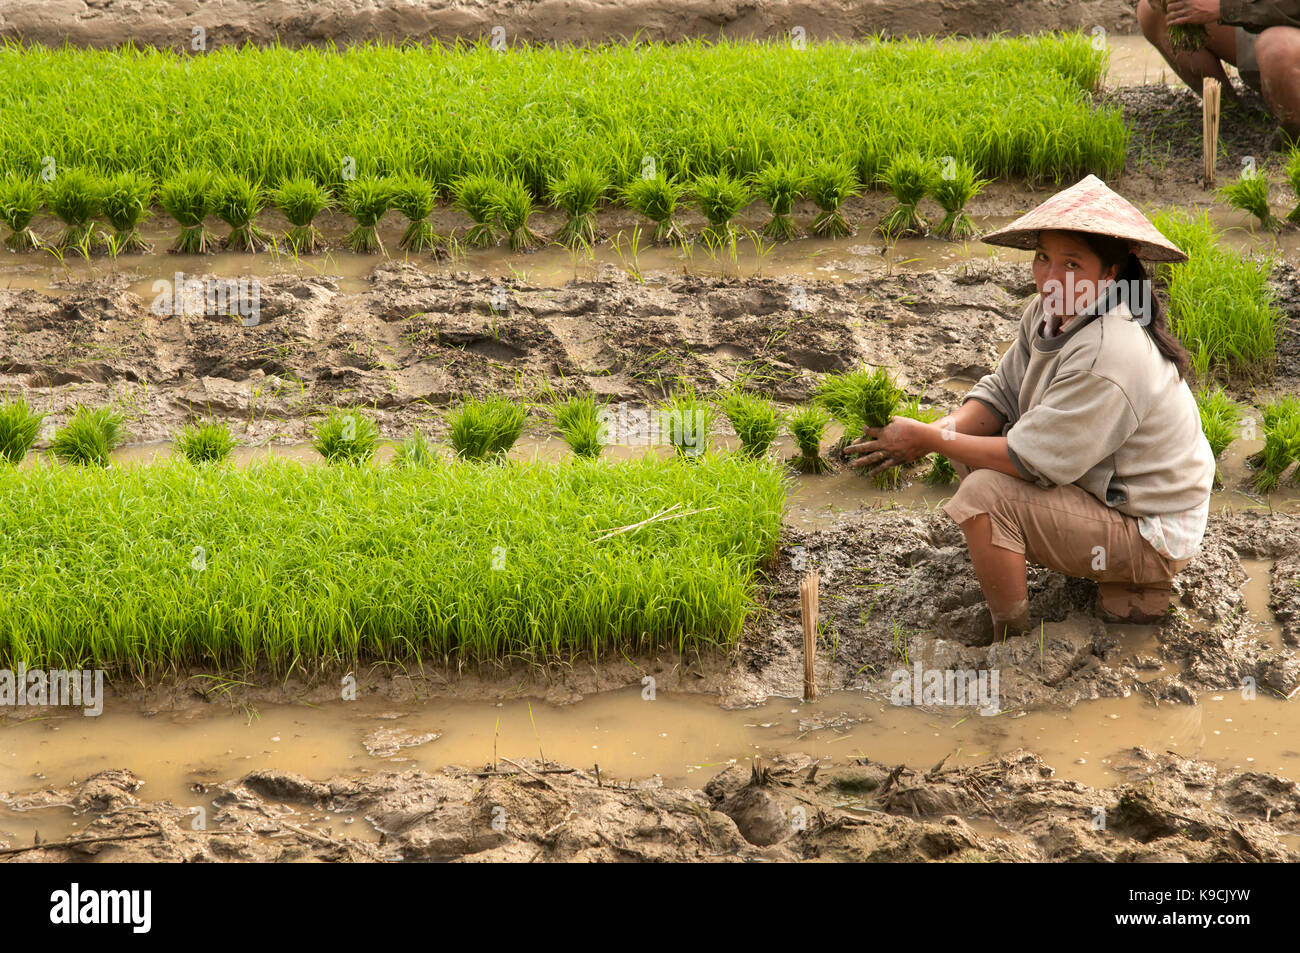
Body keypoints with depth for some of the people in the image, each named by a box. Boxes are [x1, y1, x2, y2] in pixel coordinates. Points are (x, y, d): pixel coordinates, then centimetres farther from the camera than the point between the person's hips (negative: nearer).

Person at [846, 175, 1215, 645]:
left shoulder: (1107, 358, -32)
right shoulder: (1048, 313, -3)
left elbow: (1032, 460, -30)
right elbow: (1001, 393, 3)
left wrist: (928, 439, -22)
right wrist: (944, 430, -18)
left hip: (1152, 534, -10)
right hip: (1103, 483, 10)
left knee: (985, 494, -24)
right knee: (973, 443, 9)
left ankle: (1007, 633, -1)